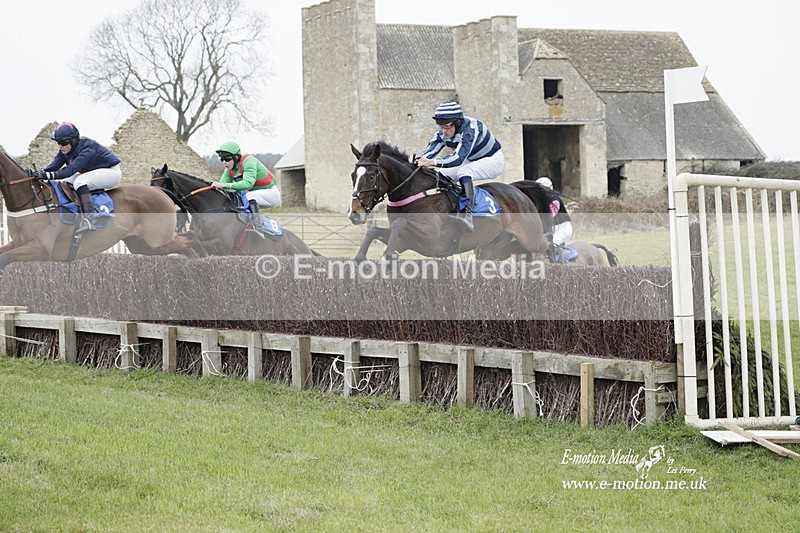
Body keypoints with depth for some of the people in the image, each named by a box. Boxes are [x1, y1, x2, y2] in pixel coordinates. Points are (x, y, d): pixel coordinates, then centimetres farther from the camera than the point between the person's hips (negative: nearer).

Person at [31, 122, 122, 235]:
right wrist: (37, 173, -31)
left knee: (79, 182, -32)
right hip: (92, 172, 9)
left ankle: (87, 219, -41)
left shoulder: (88, 148, -32)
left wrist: (49, 175, -49)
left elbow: (71, 169, -40)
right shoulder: (65, 150, -5)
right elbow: (54, 165, -13)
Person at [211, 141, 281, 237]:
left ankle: (258, 229, -38)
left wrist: (225, 185, -45)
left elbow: (248, 183, -39)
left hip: (271, 193, -9)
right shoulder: (229, 169, 0)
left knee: (249, 196, -34)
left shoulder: (248, 161, -25)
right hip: (255, 195, 9)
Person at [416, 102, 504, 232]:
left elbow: (458, 158, -47)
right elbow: (429, 153, -21)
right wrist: (419, 162, -44)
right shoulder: (442, 133, -13)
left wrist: (432, 162, -59)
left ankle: (467, 215, -49)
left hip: (493, 160, -8)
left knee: (464, 172, -35)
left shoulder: (471, 129, -36)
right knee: (441, 174, -8)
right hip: (471, 161, 8)